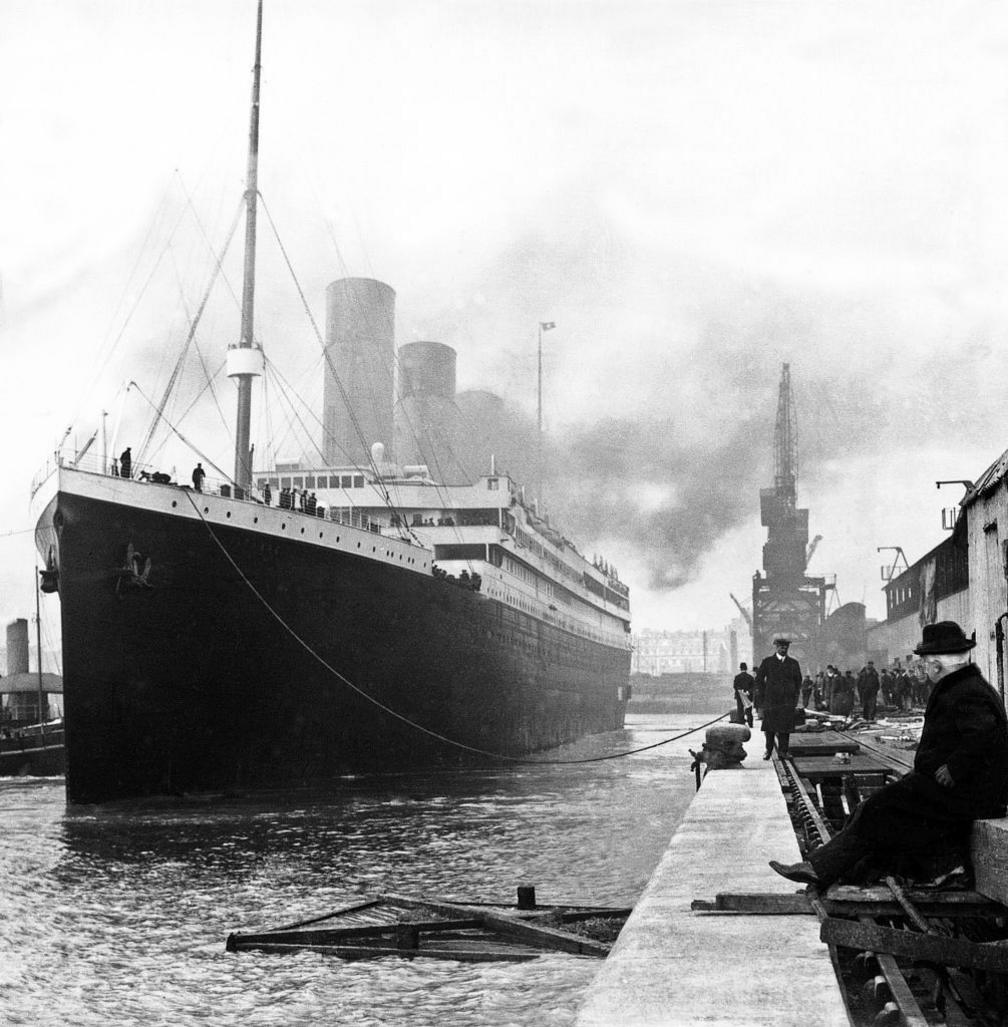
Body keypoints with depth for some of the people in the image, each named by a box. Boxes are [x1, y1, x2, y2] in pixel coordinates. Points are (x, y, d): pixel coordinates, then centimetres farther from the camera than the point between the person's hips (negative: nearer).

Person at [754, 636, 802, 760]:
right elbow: (759, 679, 6)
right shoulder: (767, 662, 4)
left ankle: (782, 751, 4)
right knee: (769, 726, 1)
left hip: (787, 702, 1)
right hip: (770, 699, -1)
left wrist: (795, 697, 7)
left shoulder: (793, 663, 9)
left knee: (785, 726, -2)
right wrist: (761, 697, 0)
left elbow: (798, 680, 16)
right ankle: (768, 750, 13)